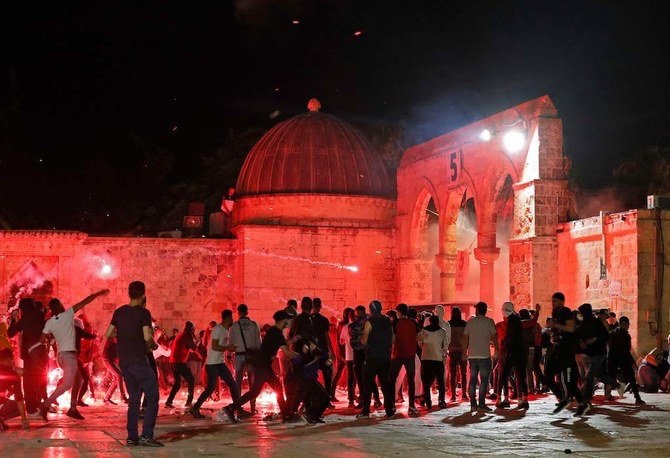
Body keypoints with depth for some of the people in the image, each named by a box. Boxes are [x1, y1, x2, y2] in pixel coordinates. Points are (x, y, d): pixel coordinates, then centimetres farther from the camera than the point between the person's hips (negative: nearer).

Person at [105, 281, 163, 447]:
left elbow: (108, 334, 12)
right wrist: (153, 345, 2)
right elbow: (147, 337, -18)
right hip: (139, 360, -7)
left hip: (124, 361, 7)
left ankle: (132, 437, 11)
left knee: (134, 398, 14)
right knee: (152, 397, -2)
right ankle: (146, 435, -11)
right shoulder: (143, 313, -10)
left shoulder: (119, 312, 8)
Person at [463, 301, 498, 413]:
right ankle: (481, 404, -7)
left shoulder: (470, 322, 8)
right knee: (484, 380, -1)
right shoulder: (489, 322, -1)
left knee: (472, 379, 9)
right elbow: (494, 336, -3)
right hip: (484, 355, -4)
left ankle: (473, 404, 8)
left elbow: (465, 337, 9)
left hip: (472, 355, 4)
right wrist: (496, 350, 7)